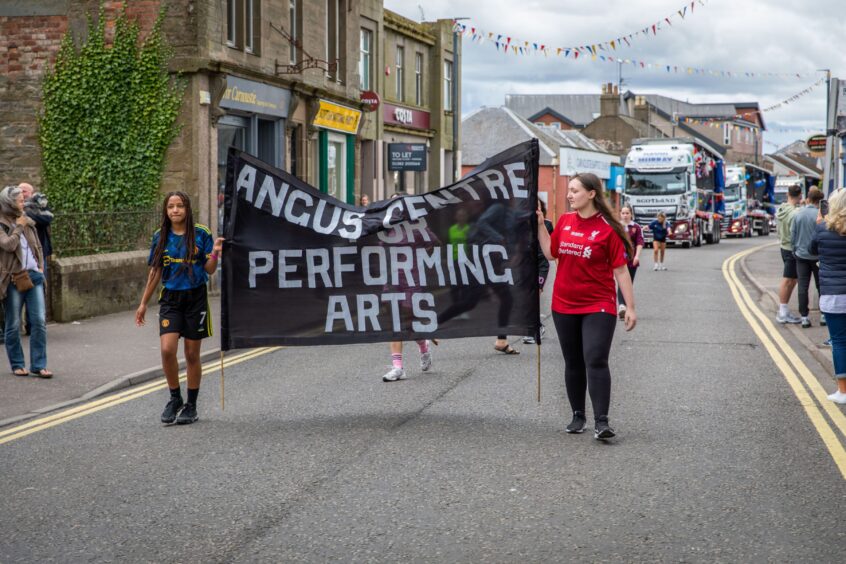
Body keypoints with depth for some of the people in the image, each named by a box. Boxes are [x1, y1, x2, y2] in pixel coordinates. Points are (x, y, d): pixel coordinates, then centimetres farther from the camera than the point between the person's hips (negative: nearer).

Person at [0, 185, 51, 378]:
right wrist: (19, 228, -9)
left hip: (33, 276, 5)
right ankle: (17, 365, 16)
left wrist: (40, 266, 11)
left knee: (40, 321, -3)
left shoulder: (27, 221, 14)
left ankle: (39, 365, 1)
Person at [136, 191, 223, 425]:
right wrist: (143, 303, 12)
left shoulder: (201, 234, -3)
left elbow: (209, 270, -2)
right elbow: (155, 272, 11)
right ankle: (175, 399, 7)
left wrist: (215, 253, -22)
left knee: (192, 355, 5)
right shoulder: (161, 237, 4)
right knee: (167, 350, -13)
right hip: (170, 299, 2)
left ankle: (191, 405, 18)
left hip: (195, 298, -2)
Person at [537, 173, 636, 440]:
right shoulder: (565, 221, 6)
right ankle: (578, 416, 25)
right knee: (573, 363, 13)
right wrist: (540, 226, 4)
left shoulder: (607, 228, -9)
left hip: (598, 306, -5)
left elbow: (620, 270, -7)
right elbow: (551, 253, 12)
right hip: (564, 305, 5)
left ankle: (601, 421, -14)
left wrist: (630, 307, -8)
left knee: (596, 361, -14)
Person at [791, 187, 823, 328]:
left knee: (803, 287, 5)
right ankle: (824, 315, 16)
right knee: (821, 285, 11)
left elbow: (792, 236, 4)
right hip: (817, 255, -2)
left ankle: (804, 317, 3)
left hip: (801, 255, 2)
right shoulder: (819, 215, -14)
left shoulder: (798, 214, -2)